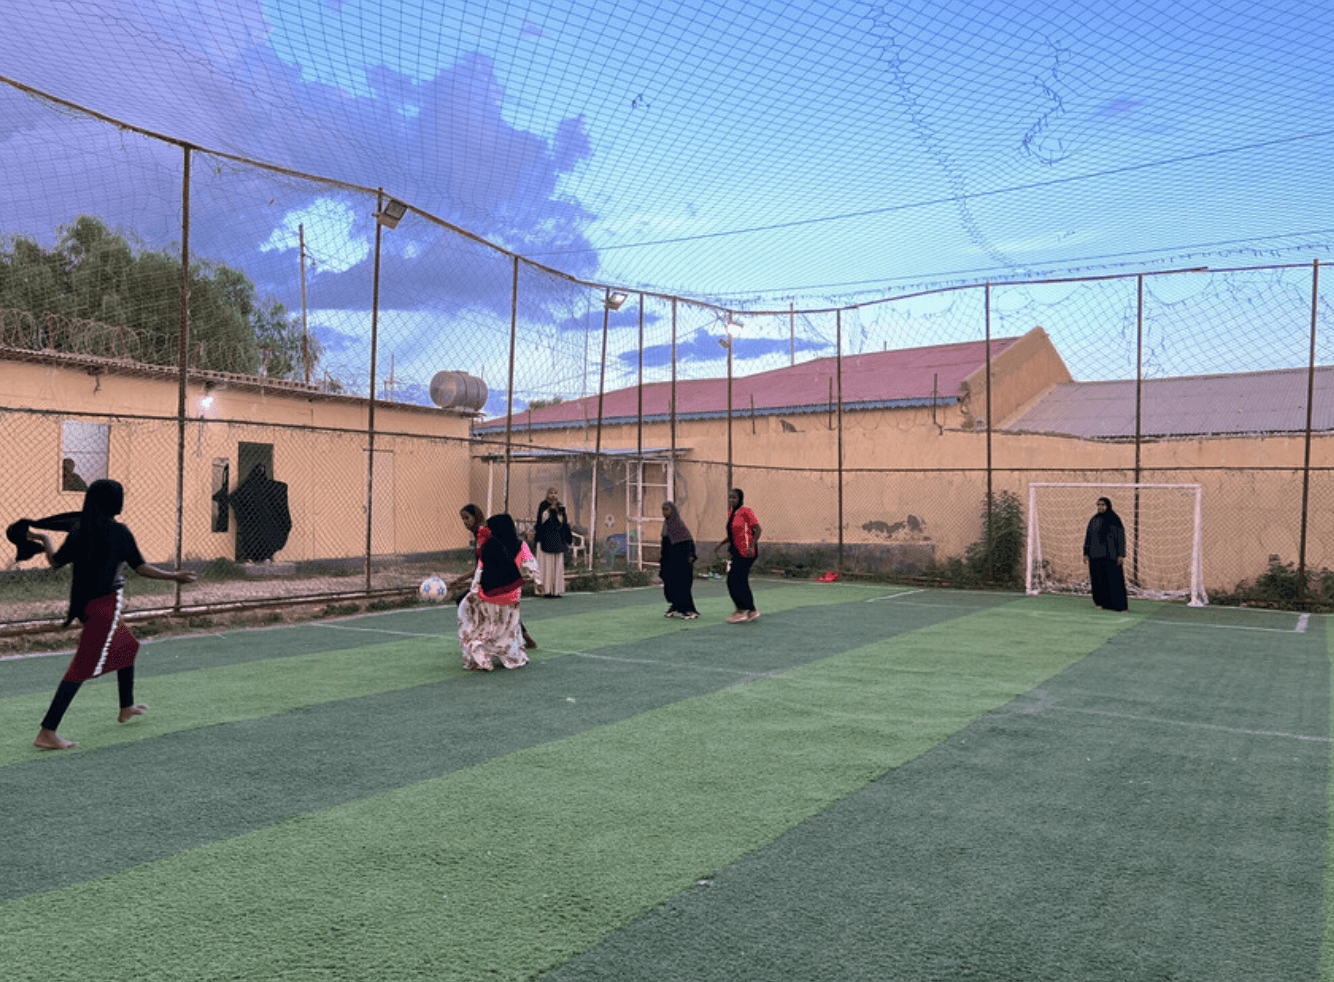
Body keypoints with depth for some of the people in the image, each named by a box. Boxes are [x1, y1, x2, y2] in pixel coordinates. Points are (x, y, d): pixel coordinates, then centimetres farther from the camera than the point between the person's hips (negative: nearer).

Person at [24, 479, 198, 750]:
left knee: (128, 646, 27)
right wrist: (174, 576, 5)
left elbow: (56, 560, 9)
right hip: (105, 605, -8)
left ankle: (127, 707, 40)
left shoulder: (79, 531, 4)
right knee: (84, 666, -8)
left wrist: (44, 539, 27)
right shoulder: (119, 532, -11)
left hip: (85, 603, 8)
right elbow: (140, 568, -7)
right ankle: (47, 732, -13)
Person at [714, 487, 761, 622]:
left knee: (734, 580, -10)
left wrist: (751, 546, -24)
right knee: (741, 582, 9)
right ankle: (752, 611, 17)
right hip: (737, 553, 9)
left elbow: (757, 530, -14)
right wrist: (720, 544, 17)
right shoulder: (731, 513, 15)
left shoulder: (745, 512, -12)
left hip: (746, 553, -9)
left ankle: (741, 611, -2)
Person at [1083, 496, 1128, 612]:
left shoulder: (1114, 520, -4)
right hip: (1095, 556, 5)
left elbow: (1121, 536, -6)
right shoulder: (1094, 520, 10)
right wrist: (1086, 553, 10)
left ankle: (1119, 604, 0)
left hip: (1110, 555, -5)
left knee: (1114, 578, -5)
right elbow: (1088, 536, 14)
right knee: (1098, 579, 5)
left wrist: (1121, 555, -12)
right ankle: (1102, 602, 14)